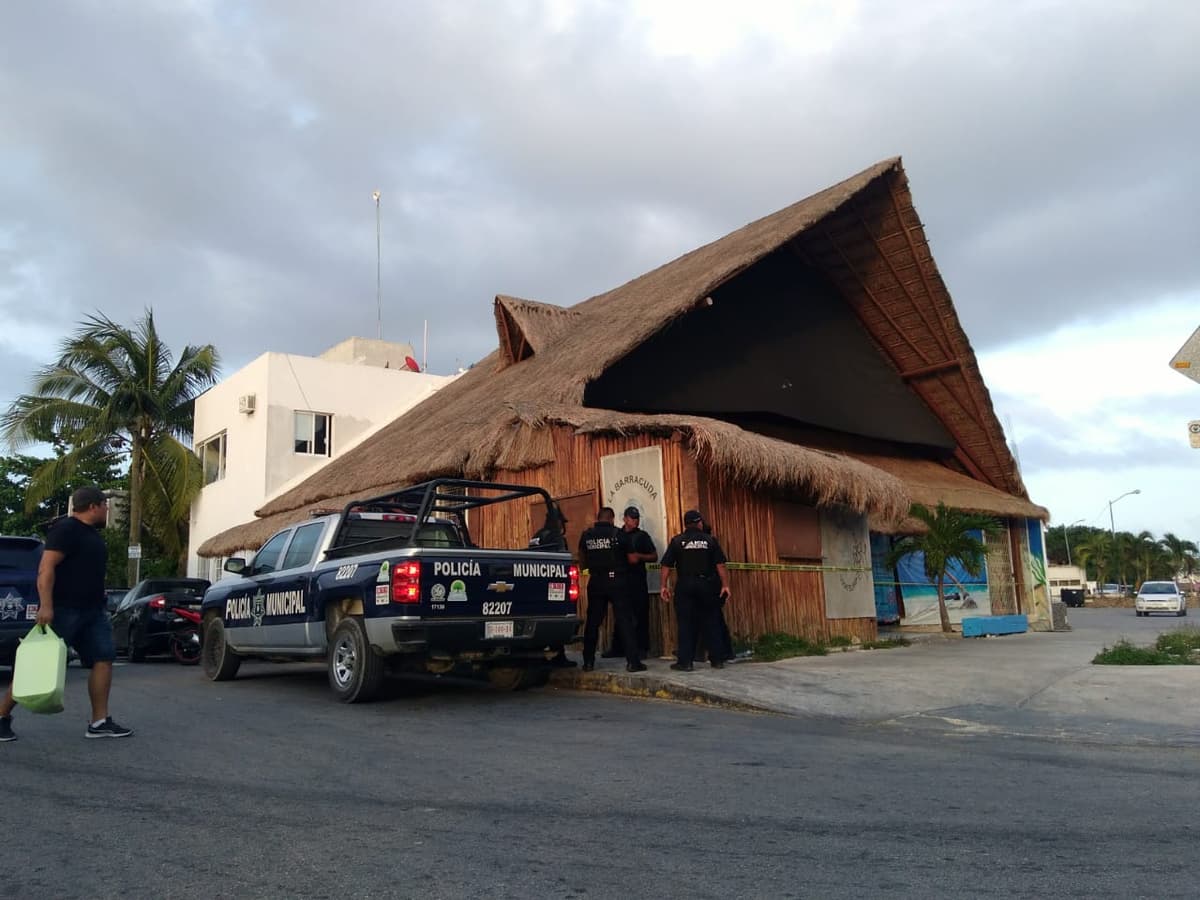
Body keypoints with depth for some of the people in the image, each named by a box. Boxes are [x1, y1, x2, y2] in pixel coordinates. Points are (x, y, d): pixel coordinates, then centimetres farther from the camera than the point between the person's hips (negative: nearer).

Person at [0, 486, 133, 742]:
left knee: (104, 658, 0)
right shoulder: (66, 529, -12)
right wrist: (45, 605, -28)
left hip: (91, 611, 9)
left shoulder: (91, 533, 17)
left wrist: (99, 603, 24)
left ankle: (99, 722, 2)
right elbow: (46, 568, -20)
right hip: (62, 610, -9)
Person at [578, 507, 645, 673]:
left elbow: (582, 559, 11)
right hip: (616, 580, -3)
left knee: (592, 622, 11)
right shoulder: (618, 534, -7)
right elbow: (631, 558, 0)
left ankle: (588, 661, 15)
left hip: (595, 582, 3)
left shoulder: (586, 535, 1)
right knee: (624, 621, 0)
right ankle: (632, 661, -2)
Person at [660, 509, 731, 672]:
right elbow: (720, 564, 0)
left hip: (685, 585, -1)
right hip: (706, 585, 1)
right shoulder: (710, 540, 3)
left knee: (685, 623, 2)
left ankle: (685, 661, 1)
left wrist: (665, 586, 4)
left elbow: (667, 566, -2)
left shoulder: (677, 541, 0)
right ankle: (717, 659, 15)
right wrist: (725, 585, 5)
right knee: (710, 622, 10)